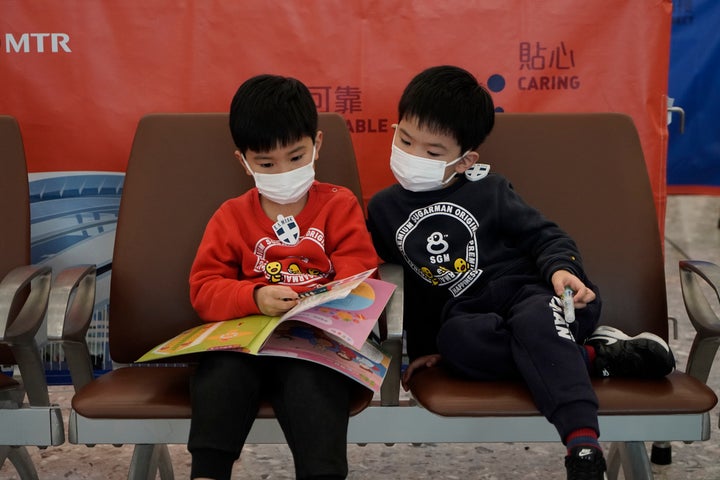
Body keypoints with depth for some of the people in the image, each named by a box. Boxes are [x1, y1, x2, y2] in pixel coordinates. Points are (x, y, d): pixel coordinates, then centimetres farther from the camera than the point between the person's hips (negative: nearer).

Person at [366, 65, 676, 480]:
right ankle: (593, 355, -26)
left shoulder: (489, 191, 4)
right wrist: (422, 348, 13)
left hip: (528, 293, -2)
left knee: (534, 320, -38)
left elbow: (544, 236, 5)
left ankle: (584, 445, -49)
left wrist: (561, 269, -17)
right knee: (457, 340, -35)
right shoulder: (383, 210, 12)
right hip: (467, 316, 2)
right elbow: (407, 285, 17)